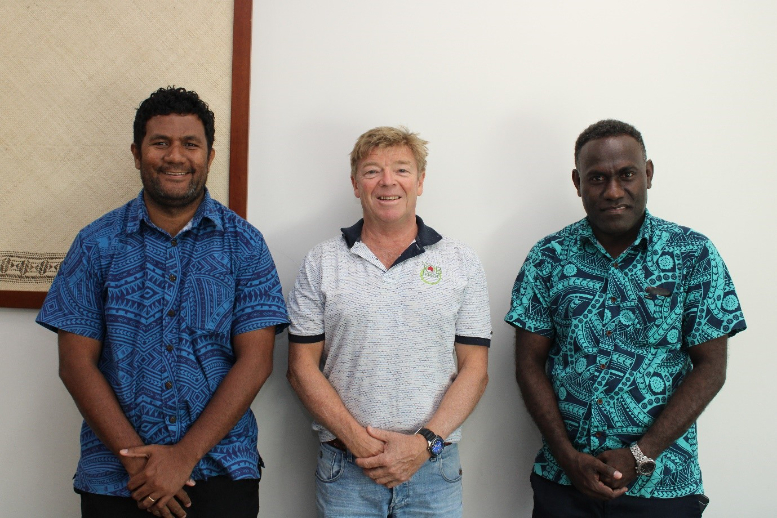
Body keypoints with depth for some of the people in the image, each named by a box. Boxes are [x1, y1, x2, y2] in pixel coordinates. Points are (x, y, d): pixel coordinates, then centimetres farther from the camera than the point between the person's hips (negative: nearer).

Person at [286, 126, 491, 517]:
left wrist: (424, 442, -12)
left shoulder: (462, 264, 3)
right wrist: (358, 441, -10)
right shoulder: (322, 262, 3)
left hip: (433, 470, 0)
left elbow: (474, 370, 0)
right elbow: (302, 367, 0)